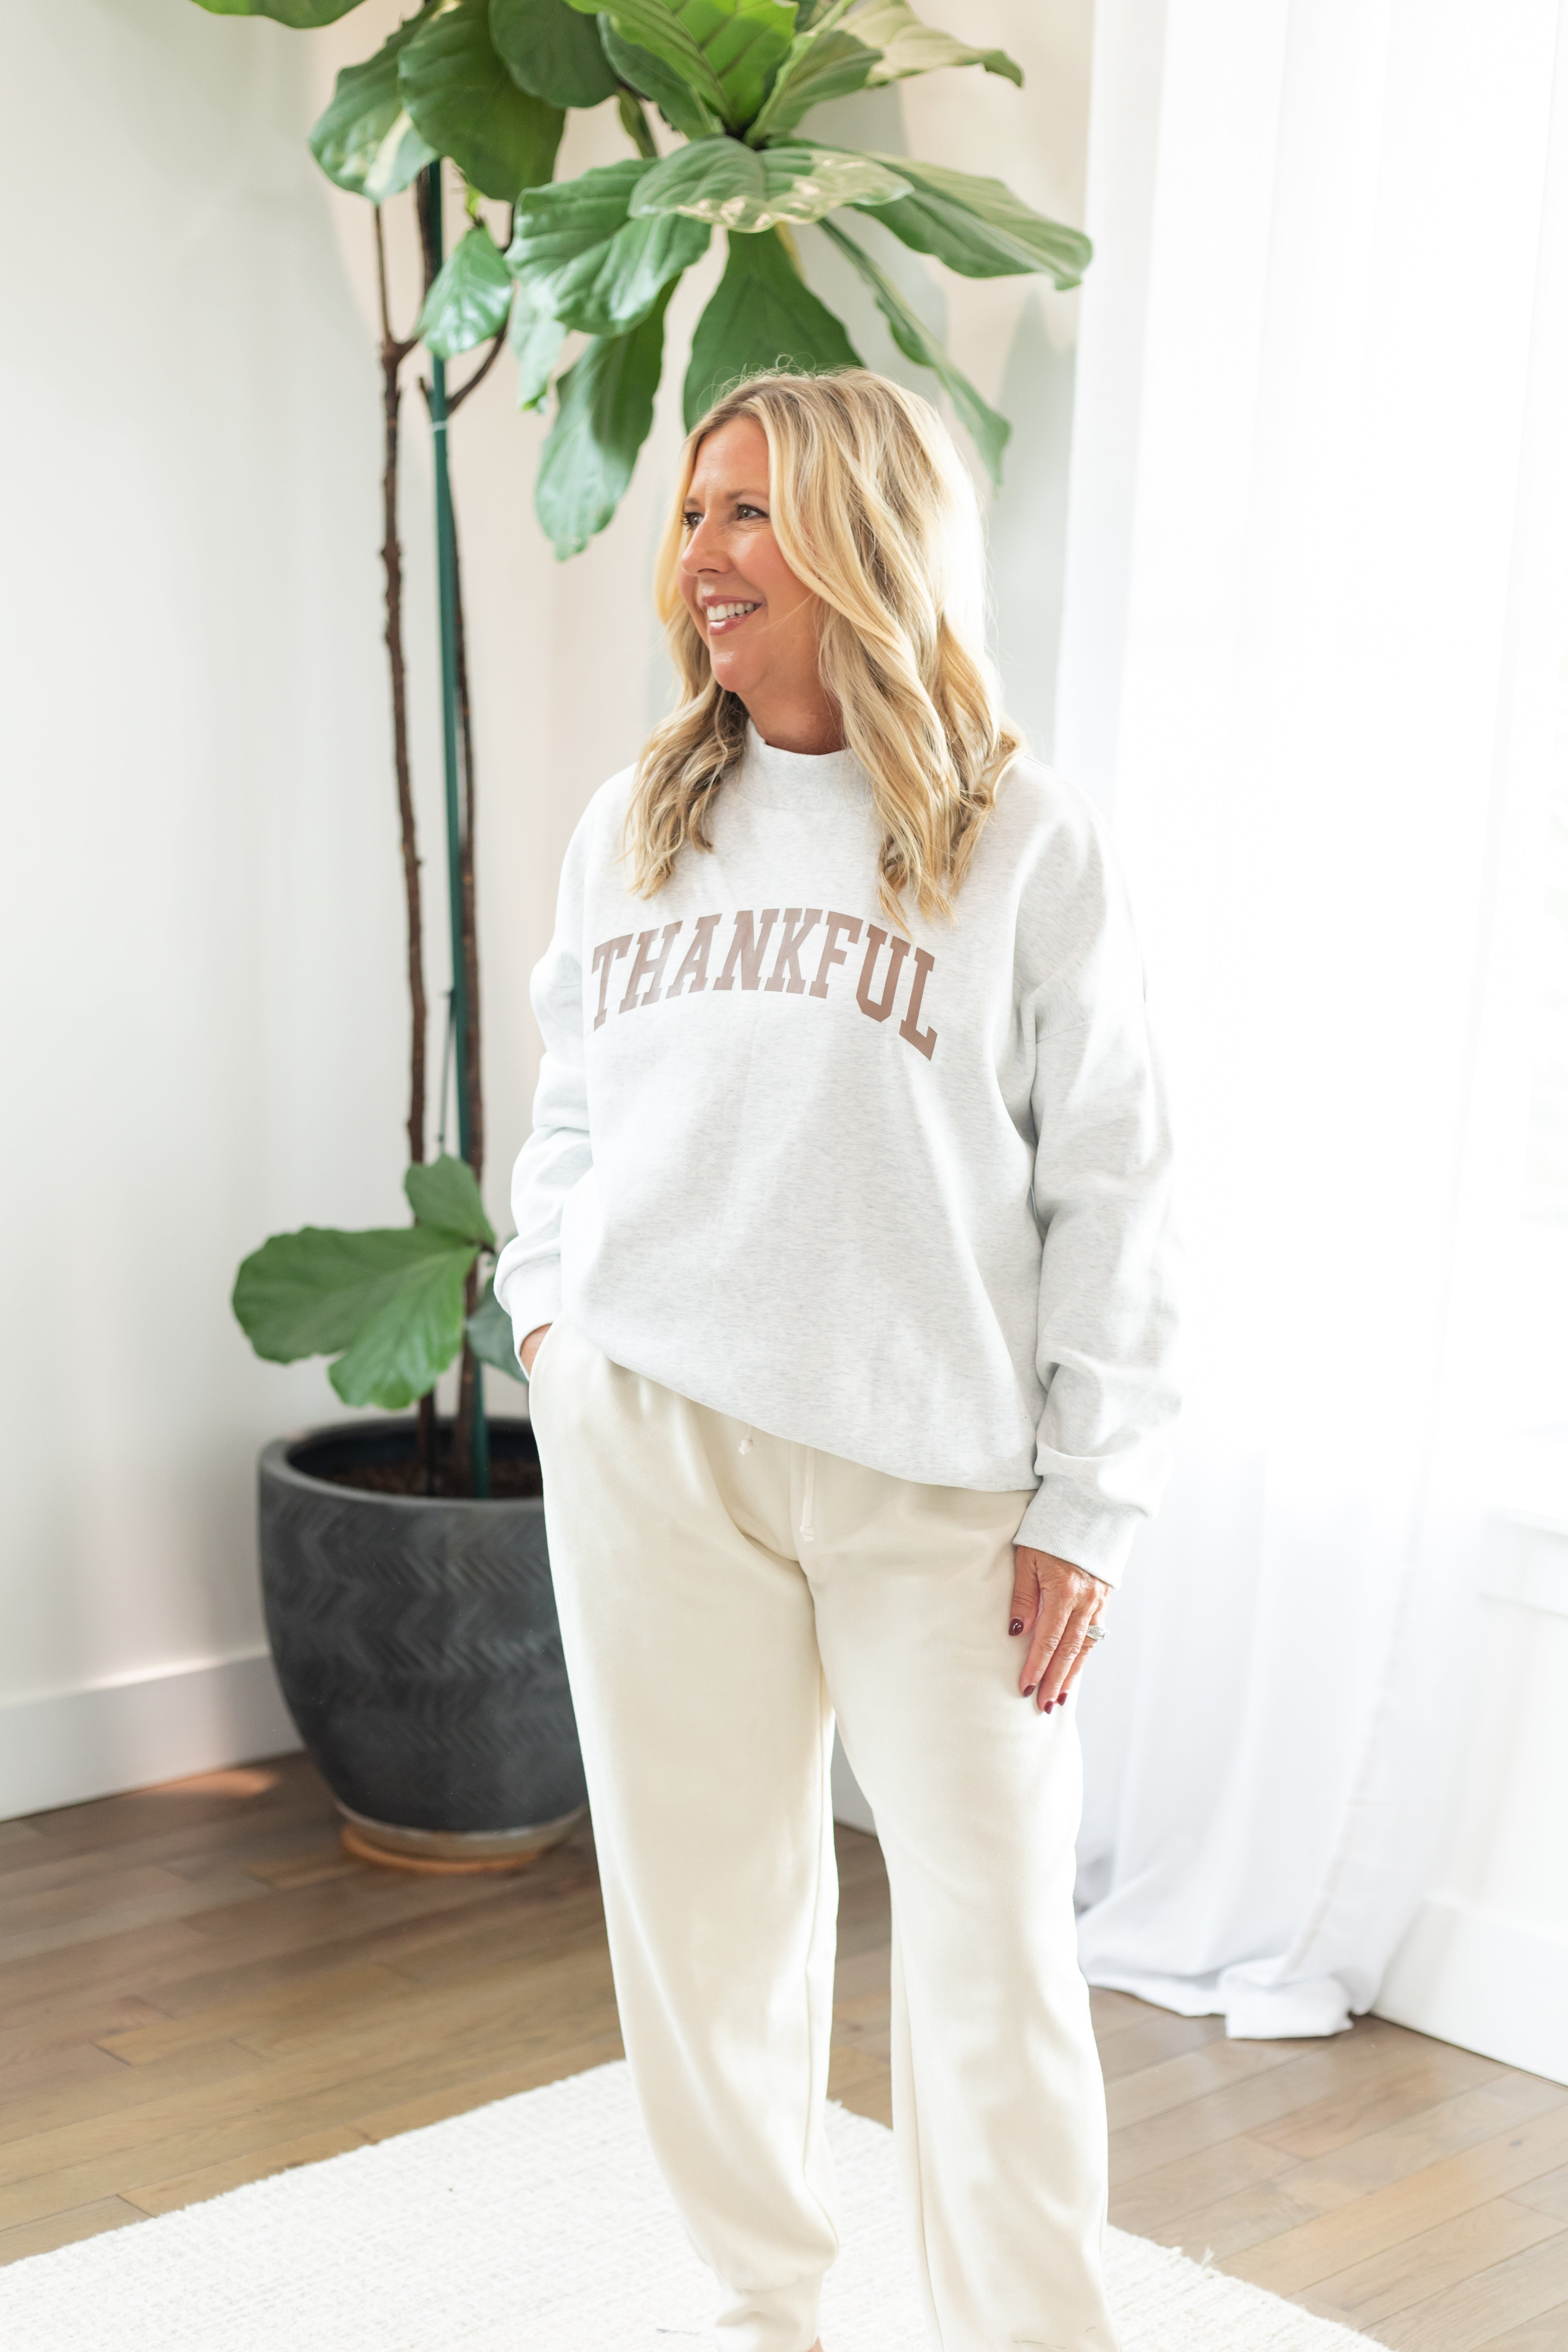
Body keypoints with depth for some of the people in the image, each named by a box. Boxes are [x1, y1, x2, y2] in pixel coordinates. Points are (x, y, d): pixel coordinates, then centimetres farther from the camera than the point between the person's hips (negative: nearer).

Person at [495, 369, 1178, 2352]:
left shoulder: (1024, 846, 0)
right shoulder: (631, 827, 12)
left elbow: (1106, 1187, -1)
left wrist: (1088, 1502, -6)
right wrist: (547, 1302, 5)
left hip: (937, 1471, -3)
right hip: (644, 1443, 4)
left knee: (993, 1930, 1)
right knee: (703, 1902, 11)